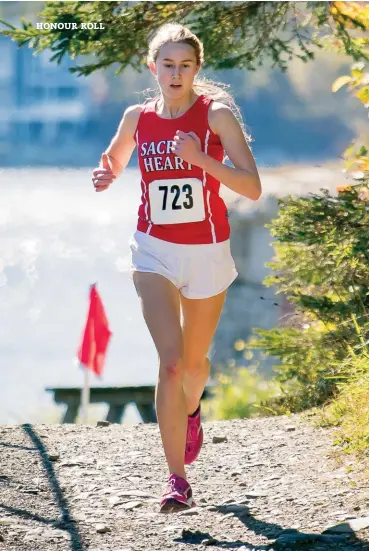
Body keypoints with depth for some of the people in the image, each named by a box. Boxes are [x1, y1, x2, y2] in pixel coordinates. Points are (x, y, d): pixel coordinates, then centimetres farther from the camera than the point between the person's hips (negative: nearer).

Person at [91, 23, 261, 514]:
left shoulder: (216, 115, -10)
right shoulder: (138, 117, -1)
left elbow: (252, 188, -16)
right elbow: (113, 161, 18)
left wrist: (202, 160, -29)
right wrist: (104, 176, -5)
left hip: (207, 252, 0)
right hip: (155, 251, 0)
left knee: (194, 362, 17)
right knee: (171, 360, -16)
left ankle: (191, 409, 54)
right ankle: (178, 481, -16)